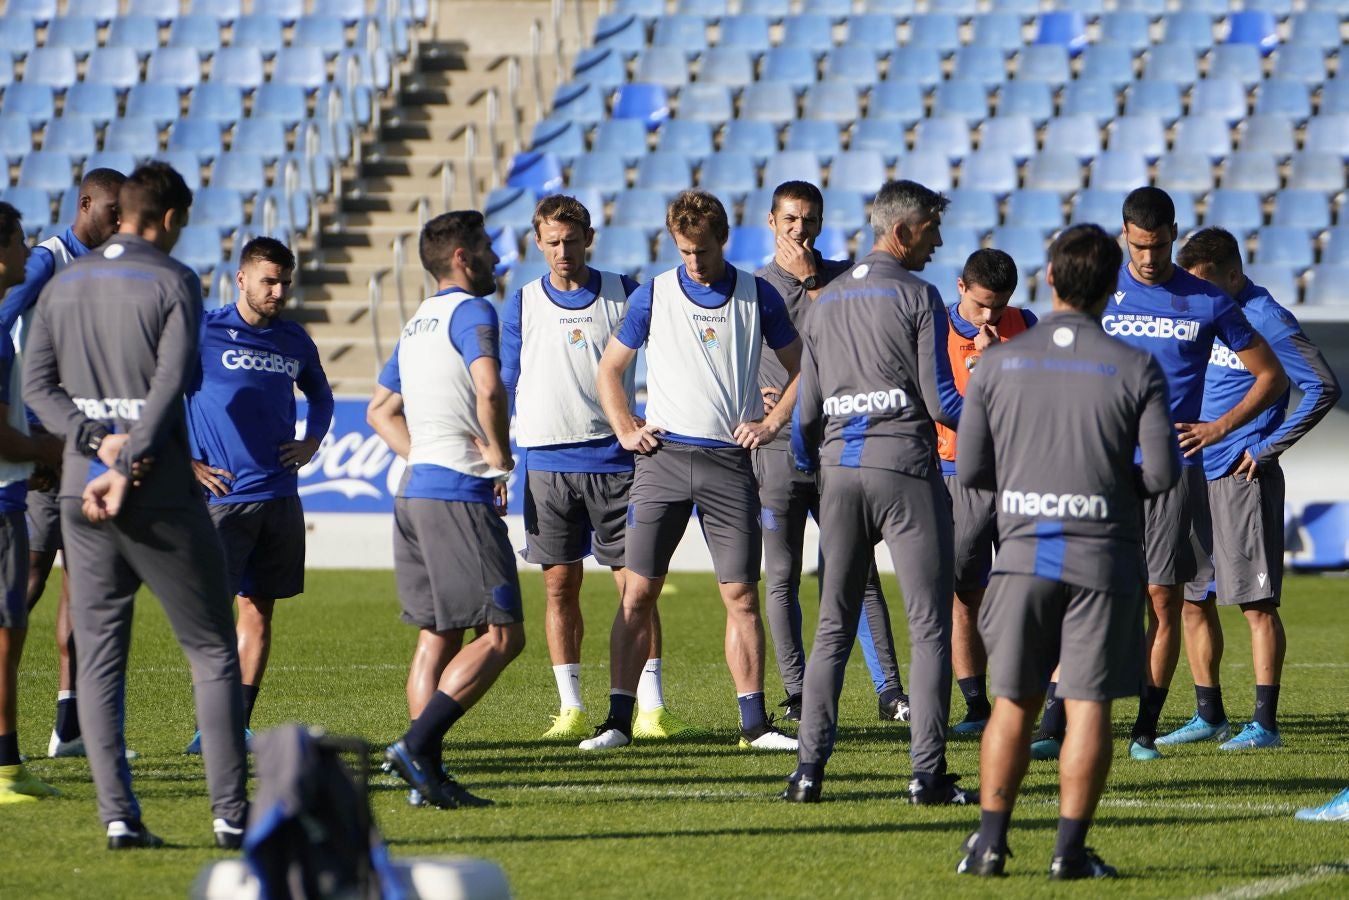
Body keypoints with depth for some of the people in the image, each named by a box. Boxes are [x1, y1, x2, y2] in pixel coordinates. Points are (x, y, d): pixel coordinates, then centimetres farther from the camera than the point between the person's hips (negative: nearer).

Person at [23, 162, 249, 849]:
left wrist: (96, 438, -6)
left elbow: (37, 384, 4)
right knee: (214, 654, 5)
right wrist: (124, 472, -16)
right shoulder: (173, 281, -4)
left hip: (82, 491, 4)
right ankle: (230, 812, -2)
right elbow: (170, 384, -14)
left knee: (99, 661, 7)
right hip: (164, 497, -4)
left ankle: (117, 813, -3)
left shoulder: (63, 285, 11)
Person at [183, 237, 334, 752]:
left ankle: (240, 725, 11)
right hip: (222, 494, -5)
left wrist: (312, 442, 13)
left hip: (280, 494, 5)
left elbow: (320, 395, 31)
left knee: (259, 610, 6)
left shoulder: (294, 341, 12)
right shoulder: (203, 333, -5)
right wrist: (183, 464, -7)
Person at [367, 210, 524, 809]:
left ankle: (428, 775, 5)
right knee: (502, 635, -9)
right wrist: (499, 454, -10)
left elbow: (380, 412, 28)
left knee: (437, 635, 10)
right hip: (458, 494, -9)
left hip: (416, 489, 9)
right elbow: (488, 386, -25)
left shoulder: (417, 323, 20)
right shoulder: (471, 310, -7)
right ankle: (416, 745, -19)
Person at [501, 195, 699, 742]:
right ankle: (571, 710, 8)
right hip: (547, 465, 1)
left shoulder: (623, 295, 4)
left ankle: (650, 708, -3)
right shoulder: (522, 306, 8)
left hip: (612, 460, -1)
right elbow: (503, 387, 11)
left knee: (635, 583, -4)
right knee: (560, 585, 2)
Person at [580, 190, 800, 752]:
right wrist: (626, 430, 3)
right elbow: (609, 370, 15)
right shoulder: (653, 296, 6)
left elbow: (799, 368, 15)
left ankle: (754, 723, 3)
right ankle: (619, 720, 0)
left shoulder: (757, 297, 6)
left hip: (729, 460, 0)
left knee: (741, 596, -1)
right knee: (638, 594, -4)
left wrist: (771, 423, 3)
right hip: (663, 456, 0)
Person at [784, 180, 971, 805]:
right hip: (905, 468, -5)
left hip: (839, 469, 5)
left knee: (833, 628, 10)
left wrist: (810, 467, 29)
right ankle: (927, 771, -6)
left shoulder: (826, 303, 12)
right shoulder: (917, 297, -6)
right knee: (929, 625, -1)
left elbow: (808, 408, 13)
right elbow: (940, 401, -8)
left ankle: (809, 766, 3)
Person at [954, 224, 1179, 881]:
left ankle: (990, 841, 9)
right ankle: (1070, 850, -1)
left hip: (1024, 553, 2)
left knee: (1014, 702, 11)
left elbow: (970, 469, 3)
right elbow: (1162, 473, -6)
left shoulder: (999, 363, 1)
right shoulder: (1136, 369, -5)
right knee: (1088, 705, 1)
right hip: (1103, 556, -2)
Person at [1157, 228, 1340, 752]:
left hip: (1241, 479, -8)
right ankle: (1209, 717, 19)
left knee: (1256, 602, -6)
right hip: (1192, 477, 8)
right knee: (1190, 600, 10)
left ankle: (1265, 723, -4)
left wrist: (1267, 448, -13)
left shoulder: (1266, 321, -10)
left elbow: (1323, 388, -13)